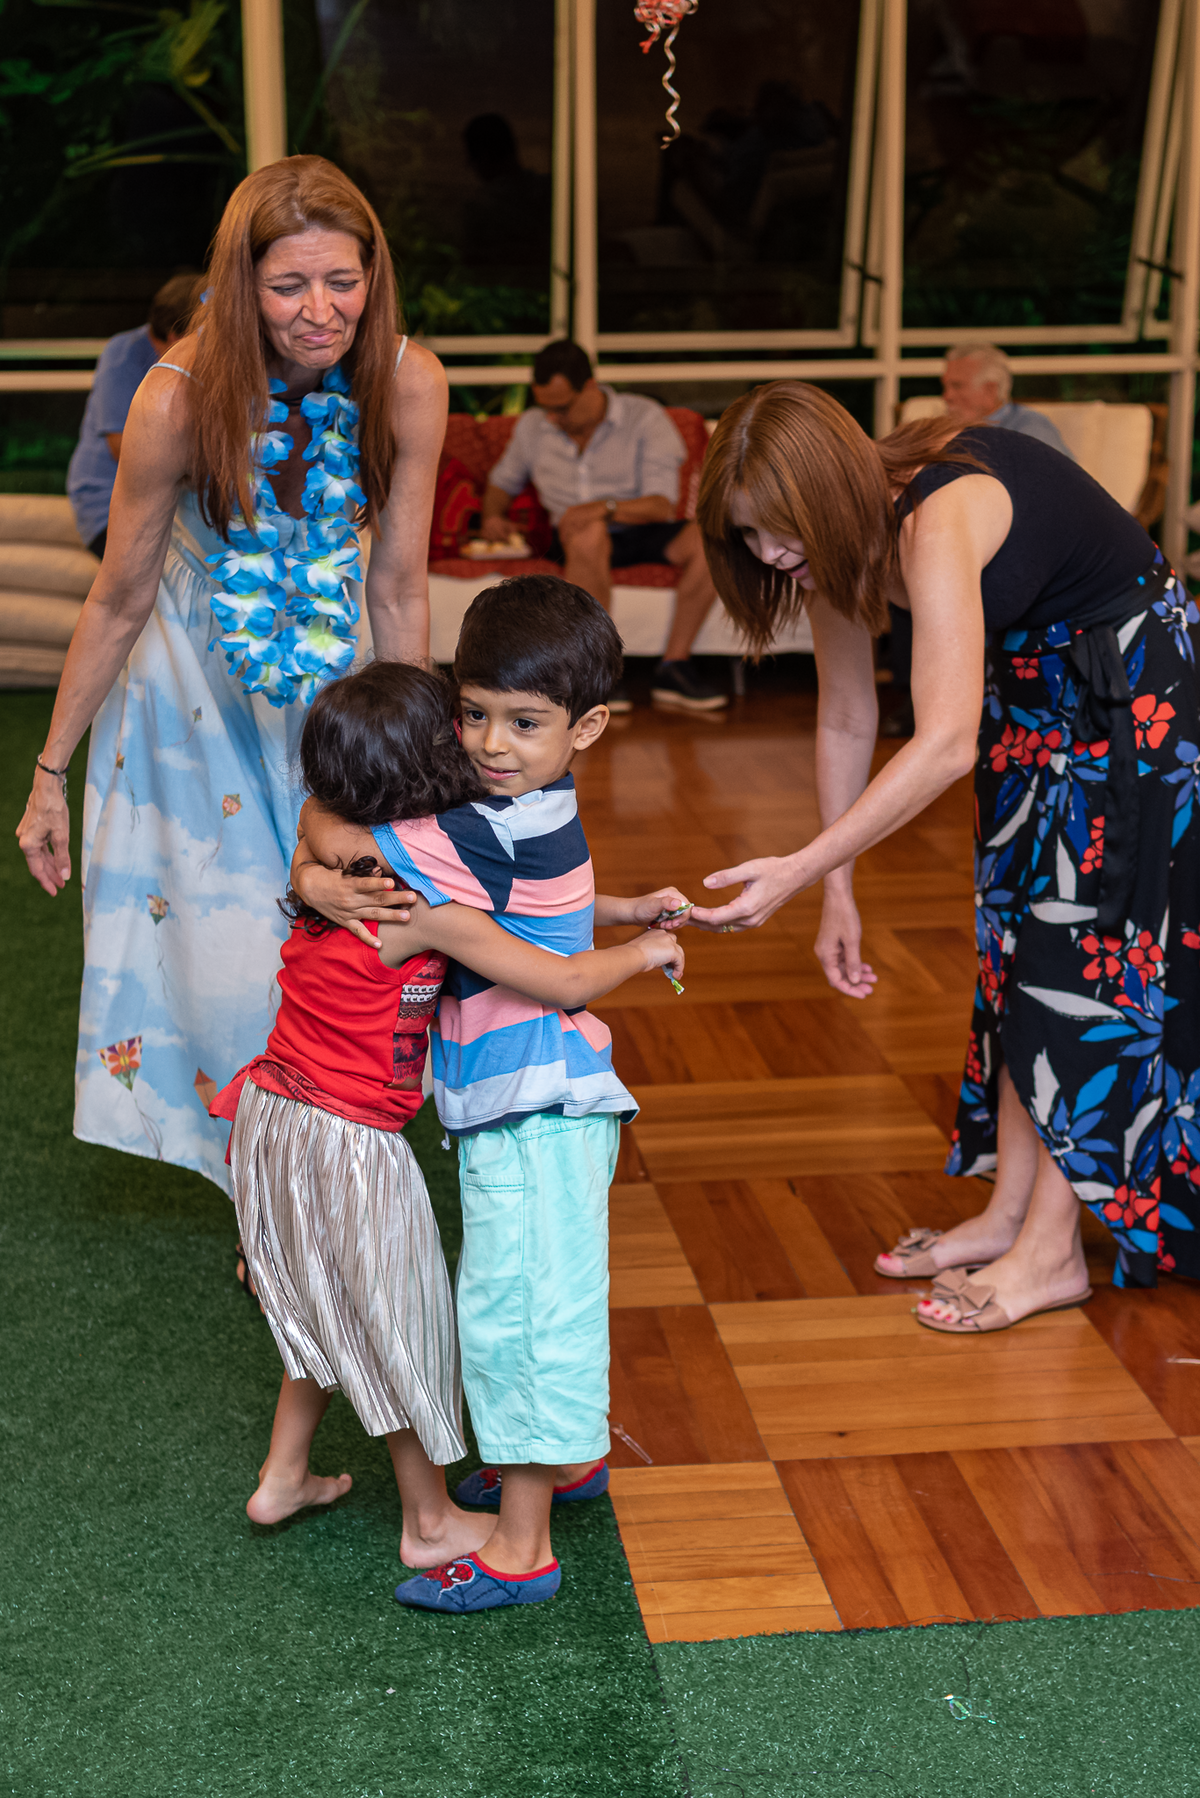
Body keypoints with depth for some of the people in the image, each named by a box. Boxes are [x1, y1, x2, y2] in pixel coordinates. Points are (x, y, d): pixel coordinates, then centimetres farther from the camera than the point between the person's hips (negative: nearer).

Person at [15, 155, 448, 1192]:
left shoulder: (408, 384, -22)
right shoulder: (180, 399, -28)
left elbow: (400, 588, -11)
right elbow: (119, 601, -16)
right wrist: (50, 776, -9)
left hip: (330, 672, 2)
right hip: (196, 672, -2)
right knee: (221, 934, 4)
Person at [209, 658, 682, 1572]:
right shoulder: (425, 904, -23)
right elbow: (564, 983, -21)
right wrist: (645, 950, -2)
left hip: (276, 1117, 8)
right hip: (352, 1146, -8)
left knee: (328, 1308, 27)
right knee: (401, 1324, 12)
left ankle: (284, 1476, 40)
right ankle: (431, 1521, 29)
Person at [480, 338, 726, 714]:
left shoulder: (644, 417, -5)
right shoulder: (532, 426, 7)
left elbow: (661, 504, -14)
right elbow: (501, 481, 24)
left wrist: (606, 507, -31)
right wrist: (493, 515, 1)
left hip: (641, 532, 0)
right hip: (574, 540, 0)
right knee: (590, 535, -39)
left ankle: (674, 666, -25)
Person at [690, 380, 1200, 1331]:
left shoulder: (936, 521, -34)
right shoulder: (839, 539, -8)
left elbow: (946, 746, -42)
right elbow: (847, 723, 1)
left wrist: (798, 870, -44)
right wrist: (839, 892, 1)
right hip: (1031, 684, 9)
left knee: (1084, 952, -7)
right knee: (1017, 942, 9)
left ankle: (1053, 1251, -1)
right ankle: (1012, 1209, 18)